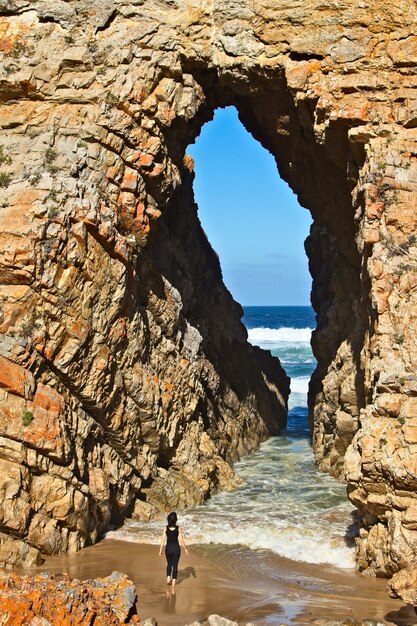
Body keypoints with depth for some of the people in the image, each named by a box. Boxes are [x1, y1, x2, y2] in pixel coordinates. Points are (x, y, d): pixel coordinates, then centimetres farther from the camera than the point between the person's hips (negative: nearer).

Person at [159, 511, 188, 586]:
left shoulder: (165, 528, -8)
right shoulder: (178, 528, -11)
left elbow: (163, 540, -7)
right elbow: (181, 540, -8)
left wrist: (160, 550, 2)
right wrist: (185, 549, 5)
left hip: (168, 548, 1)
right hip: (176, 548, -1)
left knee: (169, 564, 24)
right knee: (175, 565, 12)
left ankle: (168, 578, 11)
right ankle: (173, 582, 12)